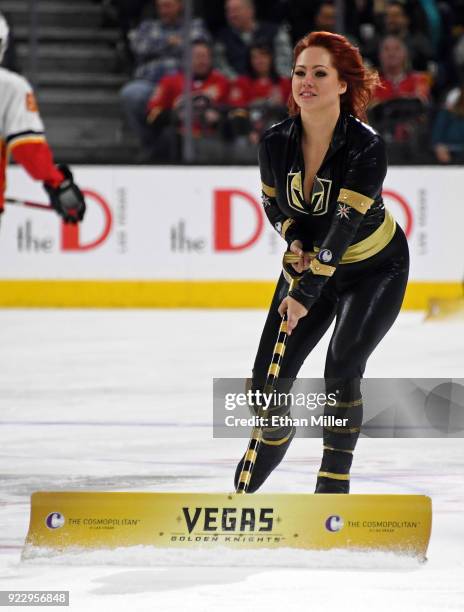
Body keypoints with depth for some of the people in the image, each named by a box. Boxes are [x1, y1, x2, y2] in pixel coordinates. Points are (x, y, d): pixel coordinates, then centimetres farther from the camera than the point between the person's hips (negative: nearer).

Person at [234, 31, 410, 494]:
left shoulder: (365, 146, -27)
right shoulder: (276, 142, -13)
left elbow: (345, 224, -32)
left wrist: (307, 293, -37)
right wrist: (294, 239, -15)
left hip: (374, 268, -5)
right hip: (309, 264, 5)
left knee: (342, 367, -20)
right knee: (269, 375, 1)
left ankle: (334, 483, -8)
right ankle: (275, 438, 33)